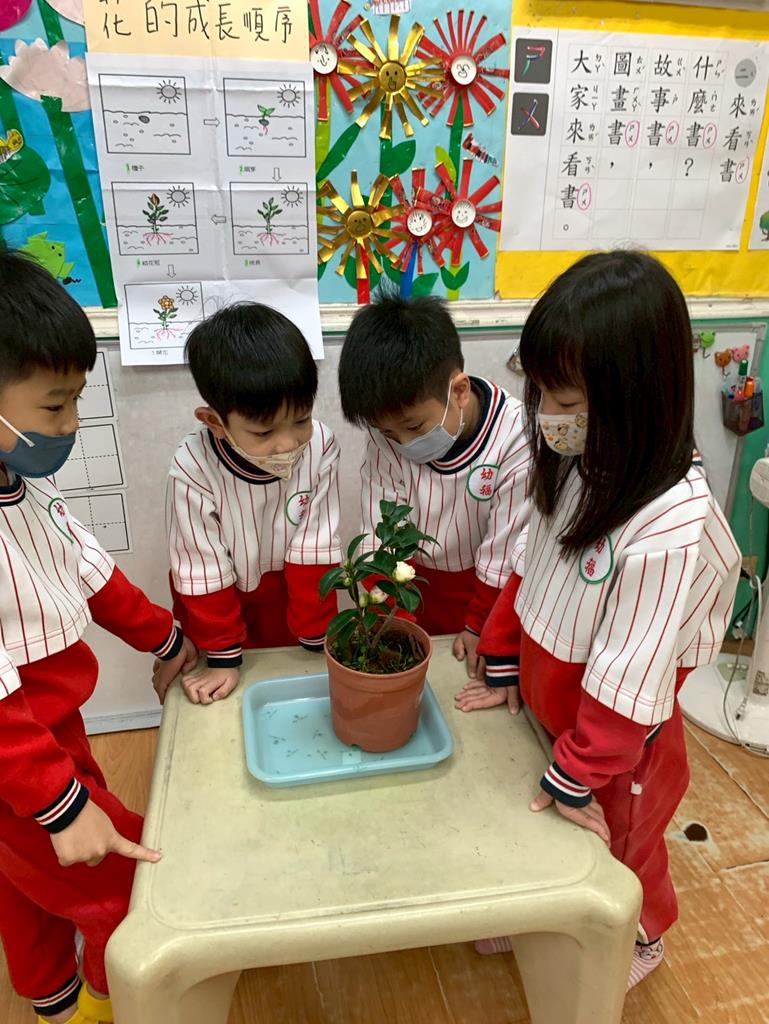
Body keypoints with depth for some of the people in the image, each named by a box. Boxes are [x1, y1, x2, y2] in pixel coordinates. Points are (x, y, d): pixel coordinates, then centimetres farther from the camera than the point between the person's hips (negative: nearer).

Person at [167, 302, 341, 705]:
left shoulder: (320, 447, -27)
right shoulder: (194, 469, -31)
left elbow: (314, 547, -18)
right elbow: (204, 568, -19)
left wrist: (316, 637, -11)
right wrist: (222, 656, -11)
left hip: (291, 600, 1)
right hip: (221, 607, -1)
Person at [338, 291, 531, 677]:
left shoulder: (514, 438, -29)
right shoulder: (385, 433, -20)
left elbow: (506, 548, -18)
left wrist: (479, 627, -9)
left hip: (479, 585, -1)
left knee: (468, 678, 19)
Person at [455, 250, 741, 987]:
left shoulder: (673, 527, -35)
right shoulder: (578, 465, -13)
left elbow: (628, 679, -27)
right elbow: (528, 571, 0)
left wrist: (575, 775, -15)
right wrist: (504, 667, 6)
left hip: (618, 745, -5)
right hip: (548, 707, 6)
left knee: (616, 846, 24)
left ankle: (638, 942, 56)